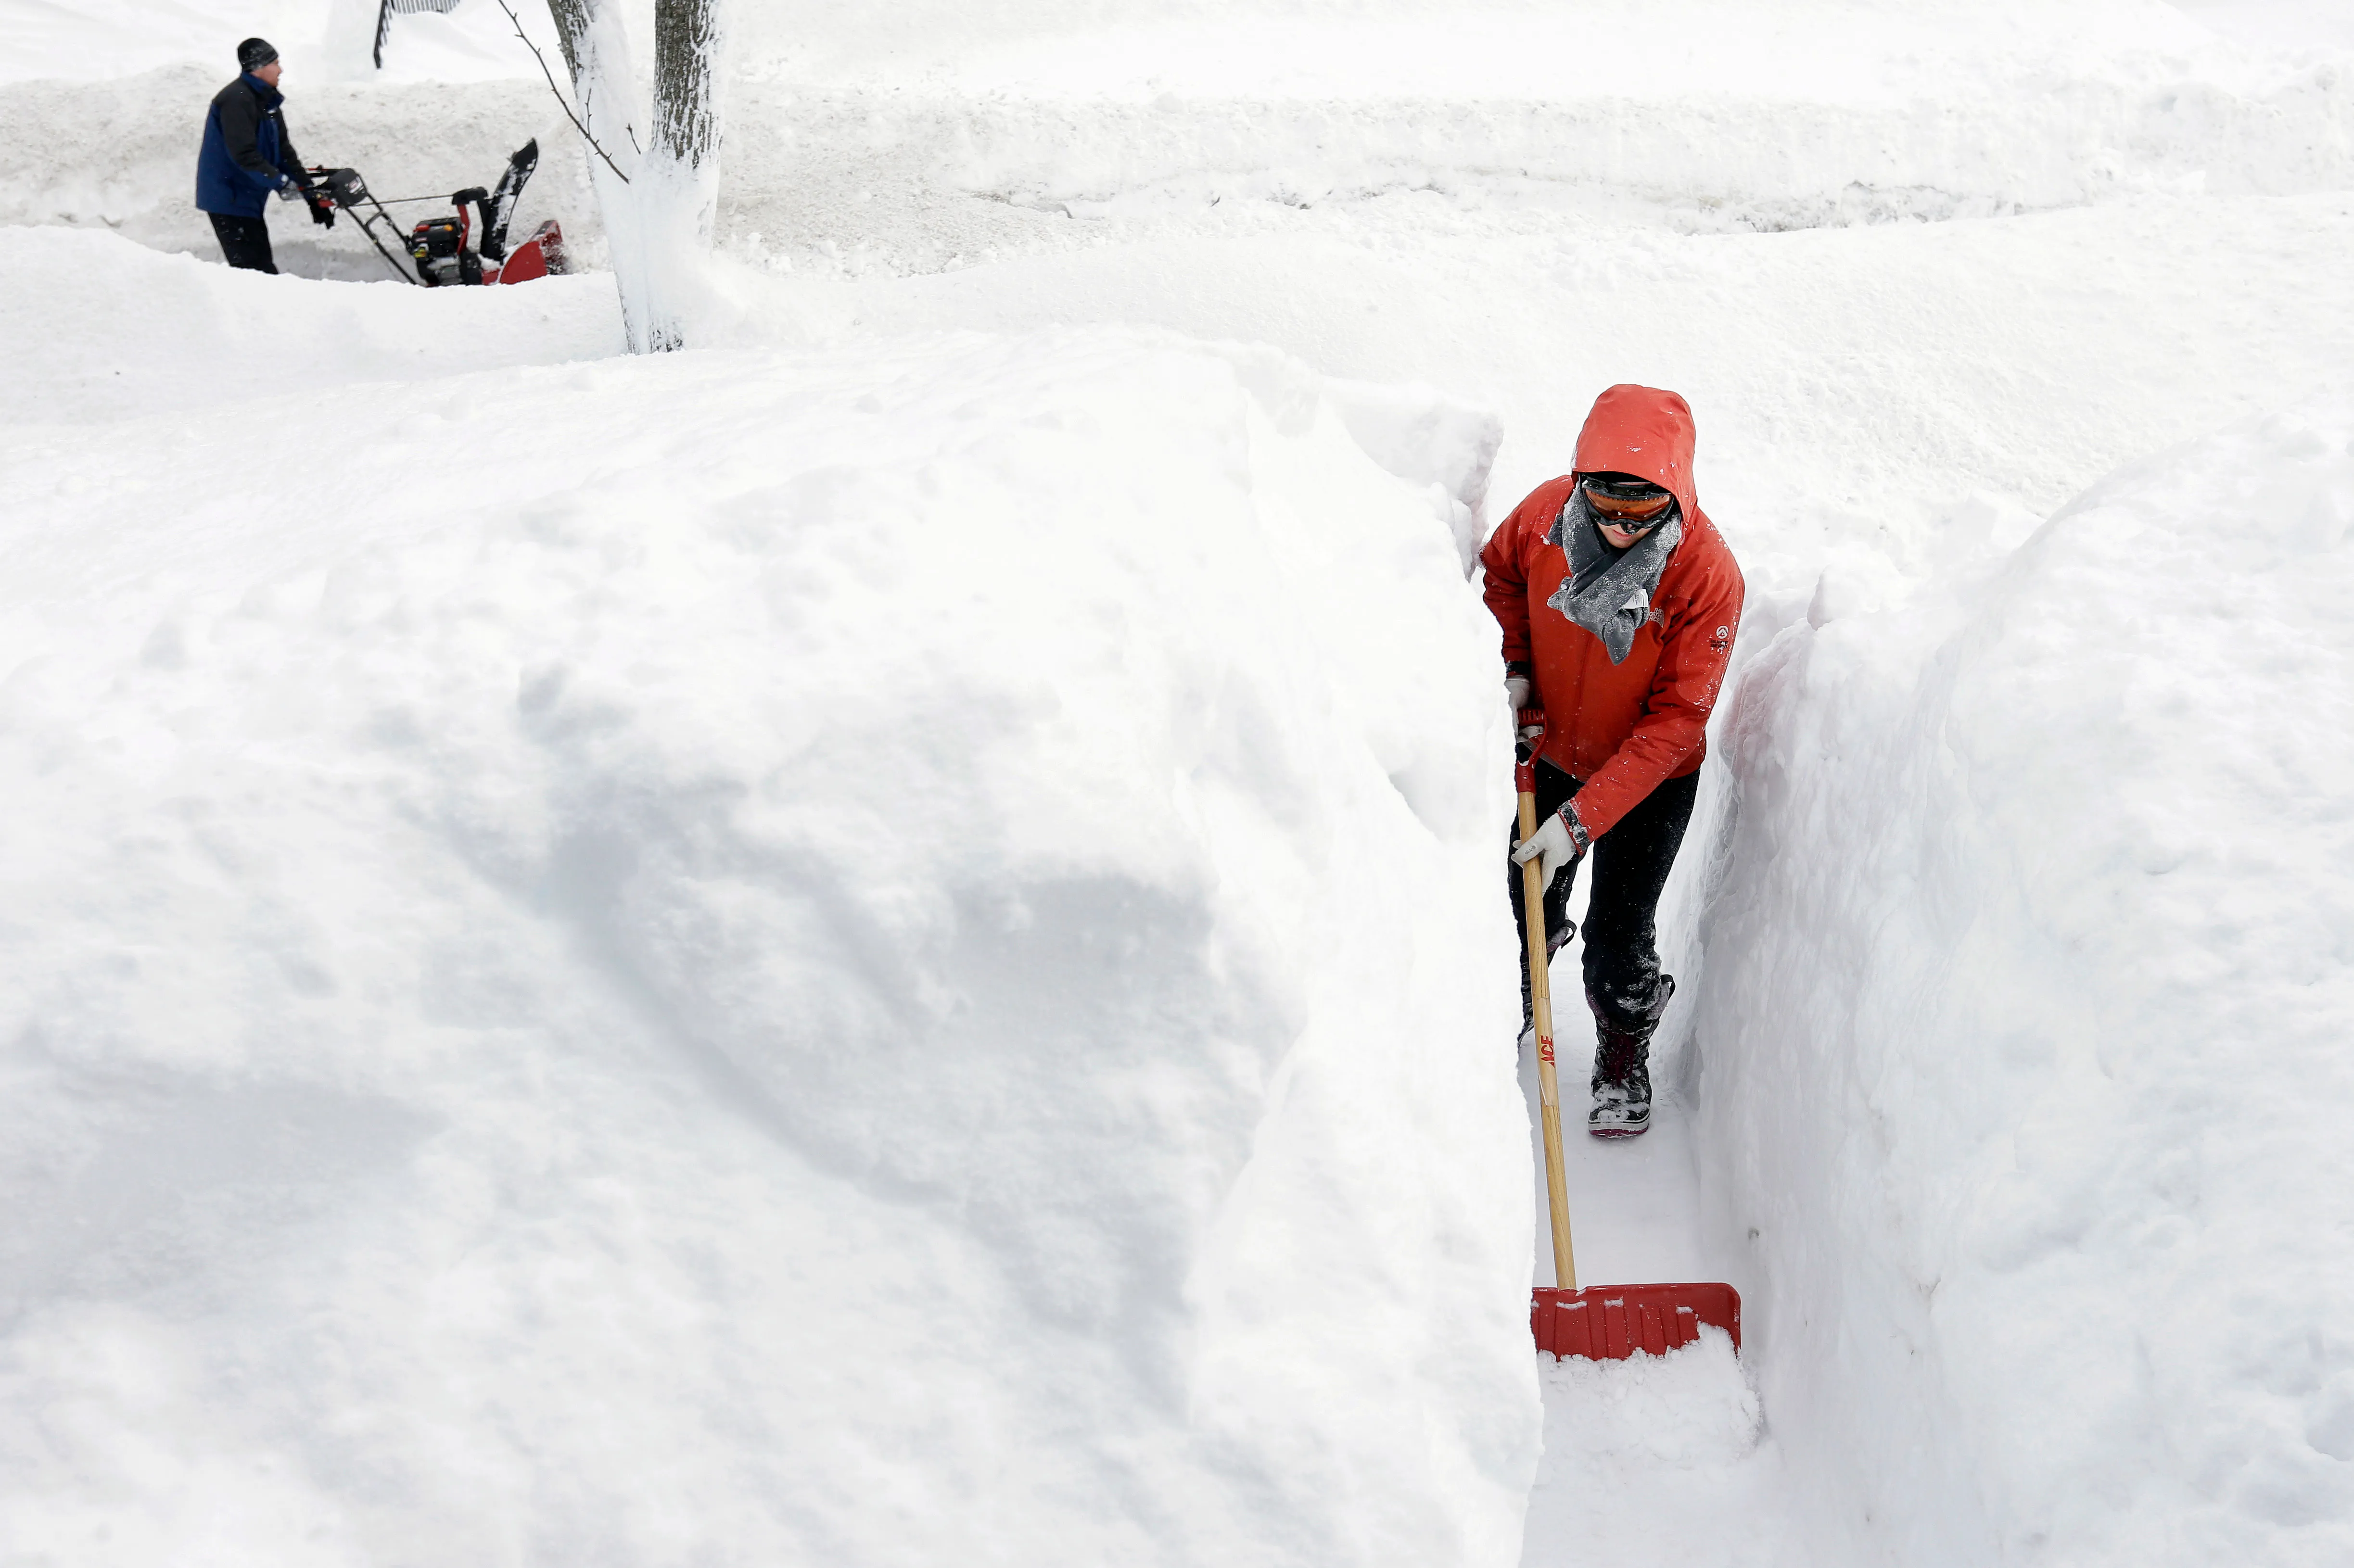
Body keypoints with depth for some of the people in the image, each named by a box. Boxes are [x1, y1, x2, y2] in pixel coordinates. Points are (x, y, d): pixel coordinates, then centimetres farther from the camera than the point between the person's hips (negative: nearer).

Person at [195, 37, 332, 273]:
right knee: (257, 271, -14)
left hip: (250, 199, 10)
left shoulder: (268, 101, 13)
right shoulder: (236, 99, -17)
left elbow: (284, 151, 13)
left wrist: (313, 195, 7)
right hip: (228, 199, -10)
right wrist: (279, 182, -30)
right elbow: (244, 154, -26)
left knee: (264, 270, 9)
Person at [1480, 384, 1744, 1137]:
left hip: (1651, 779, -3)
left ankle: (1624, 1062, 32)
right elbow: (1500, 573, 4)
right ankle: (1509, 1019, 47)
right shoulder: (1547, 511, -21)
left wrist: (1582, 819, -31)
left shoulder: (1709, 575, -31)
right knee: (1526, 911, 15)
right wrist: (1511, 666, -11)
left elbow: (1677, 721, -27)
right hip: (1551, 753, 3)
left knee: (1618, 942, 2)